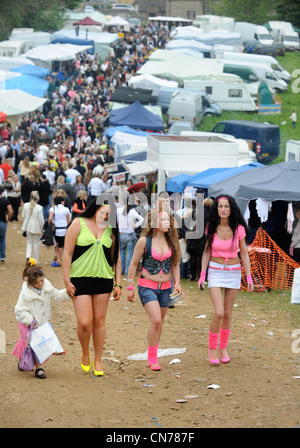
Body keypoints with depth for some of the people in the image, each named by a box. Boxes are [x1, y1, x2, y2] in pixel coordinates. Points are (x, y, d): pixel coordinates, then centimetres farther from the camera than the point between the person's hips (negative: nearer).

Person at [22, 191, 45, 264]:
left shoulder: (26, 205, -10)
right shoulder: (39, 208, -20)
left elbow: (23, 216, 1)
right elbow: (41, 220, -14)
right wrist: (41, 228, 1)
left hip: (28, 227, 3)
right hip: (36, 227, -3)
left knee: (29, 242, 19)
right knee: (36, 243, 11)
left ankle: (28, 255, -2)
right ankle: (35, 260, 18)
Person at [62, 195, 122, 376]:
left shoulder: (111, 229, 6)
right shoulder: (79, 224, -4)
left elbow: (116, 258, 12)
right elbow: (67, 254, -3)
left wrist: (118, 284, 7)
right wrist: (67, 281, -7)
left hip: (103, 280, 3)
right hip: (80, 279, -3)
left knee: (99, 321, 5)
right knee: (84, 322, -8)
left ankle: (98, 360, 18)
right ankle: (85, 354, 18)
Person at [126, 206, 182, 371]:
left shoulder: (171, 241, 3)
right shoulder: (144, 241, -10)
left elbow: (175, 264, 13)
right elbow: (134, 264, -3)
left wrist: (177, 282, 0)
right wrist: (130, 287, -2)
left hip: (165, 288, 5)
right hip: (147, 287, -5)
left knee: (159, 323, 11)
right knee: (155, 321, -16)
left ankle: (154, 353, 26)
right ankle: (152, 357, -4)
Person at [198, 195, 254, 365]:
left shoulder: (239, 229, -5)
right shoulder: (212, 228, -4)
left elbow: (244, 253, 2)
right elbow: (207, 251, 4)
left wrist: (249, 276, -3)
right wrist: (202, 274, -1)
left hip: (234, 272, 1)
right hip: (215, 271, -1)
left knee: (228, 314, 7)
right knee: (219, 313, -13)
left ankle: (223, 348, 25)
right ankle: (212, 349, 4)